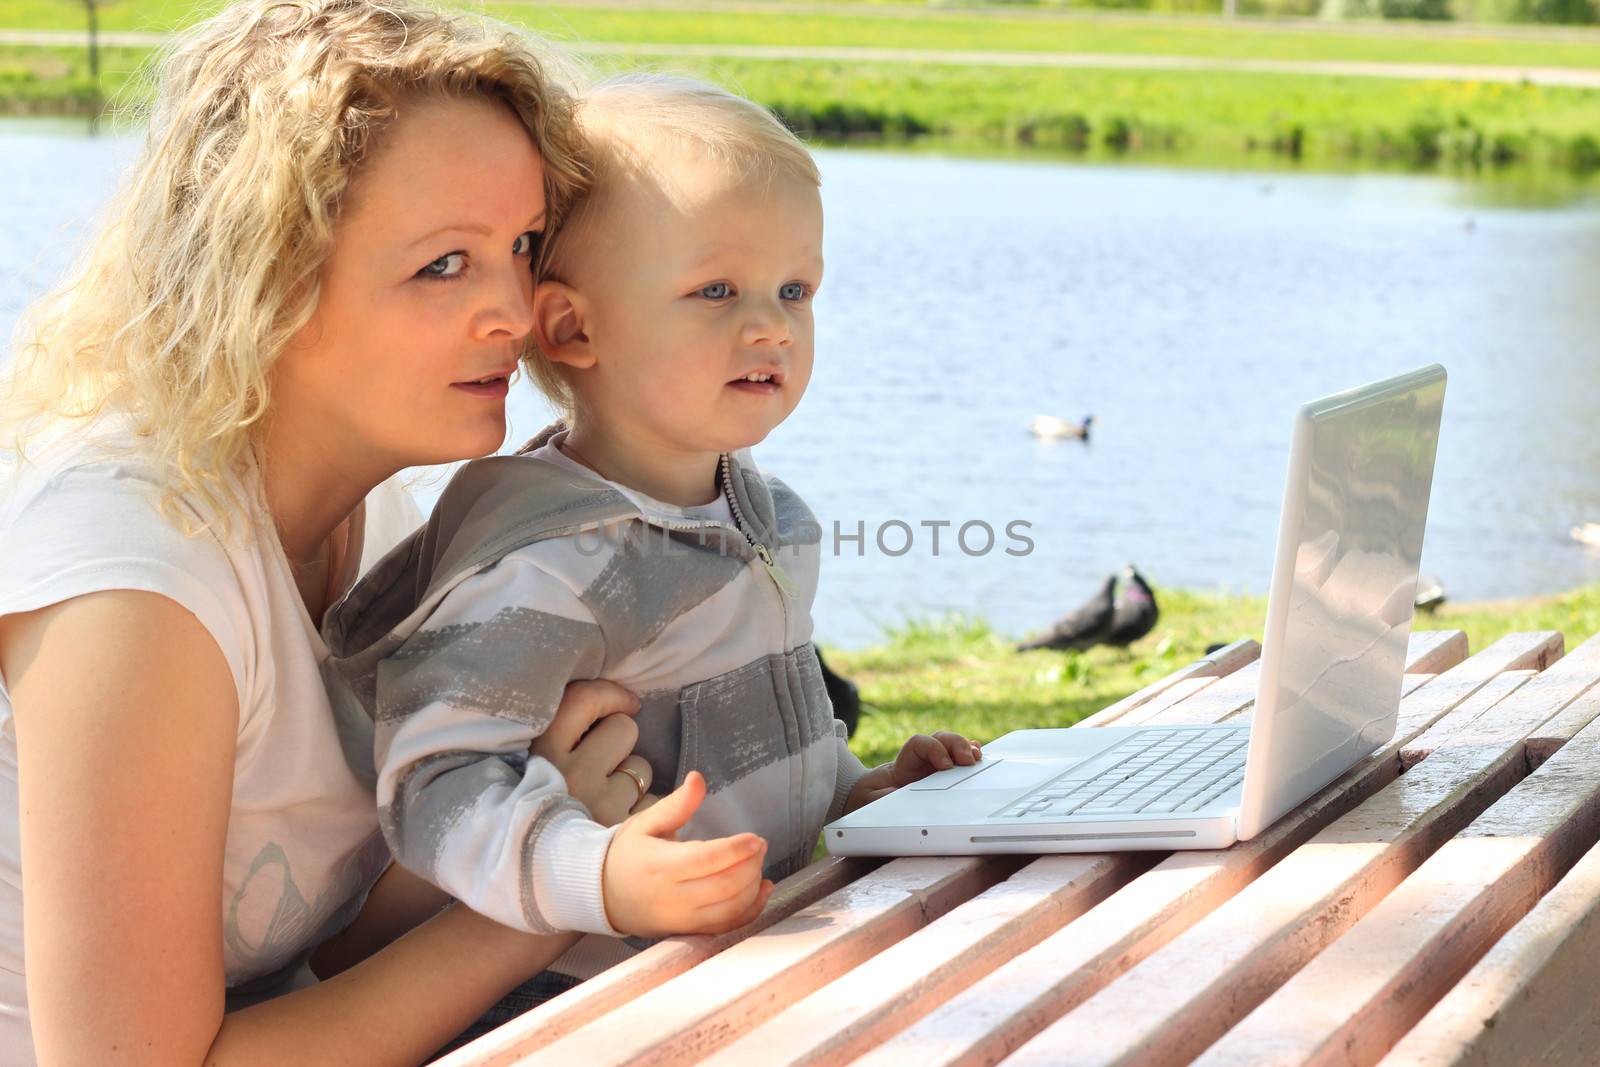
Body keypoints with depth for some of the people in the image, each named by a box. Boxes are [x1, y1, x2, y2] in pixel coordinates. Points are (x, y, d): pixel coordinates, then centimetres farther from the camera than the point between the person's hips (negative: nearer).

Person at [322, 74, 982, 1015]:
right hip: (596, 996, -7)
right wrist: (601, 879, -39)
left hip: (766, 964, 7)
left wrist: (858, 794, 19)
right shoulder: (551, 564, -19)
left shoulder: (770, 513, 12)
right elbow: (439, 779, -27)